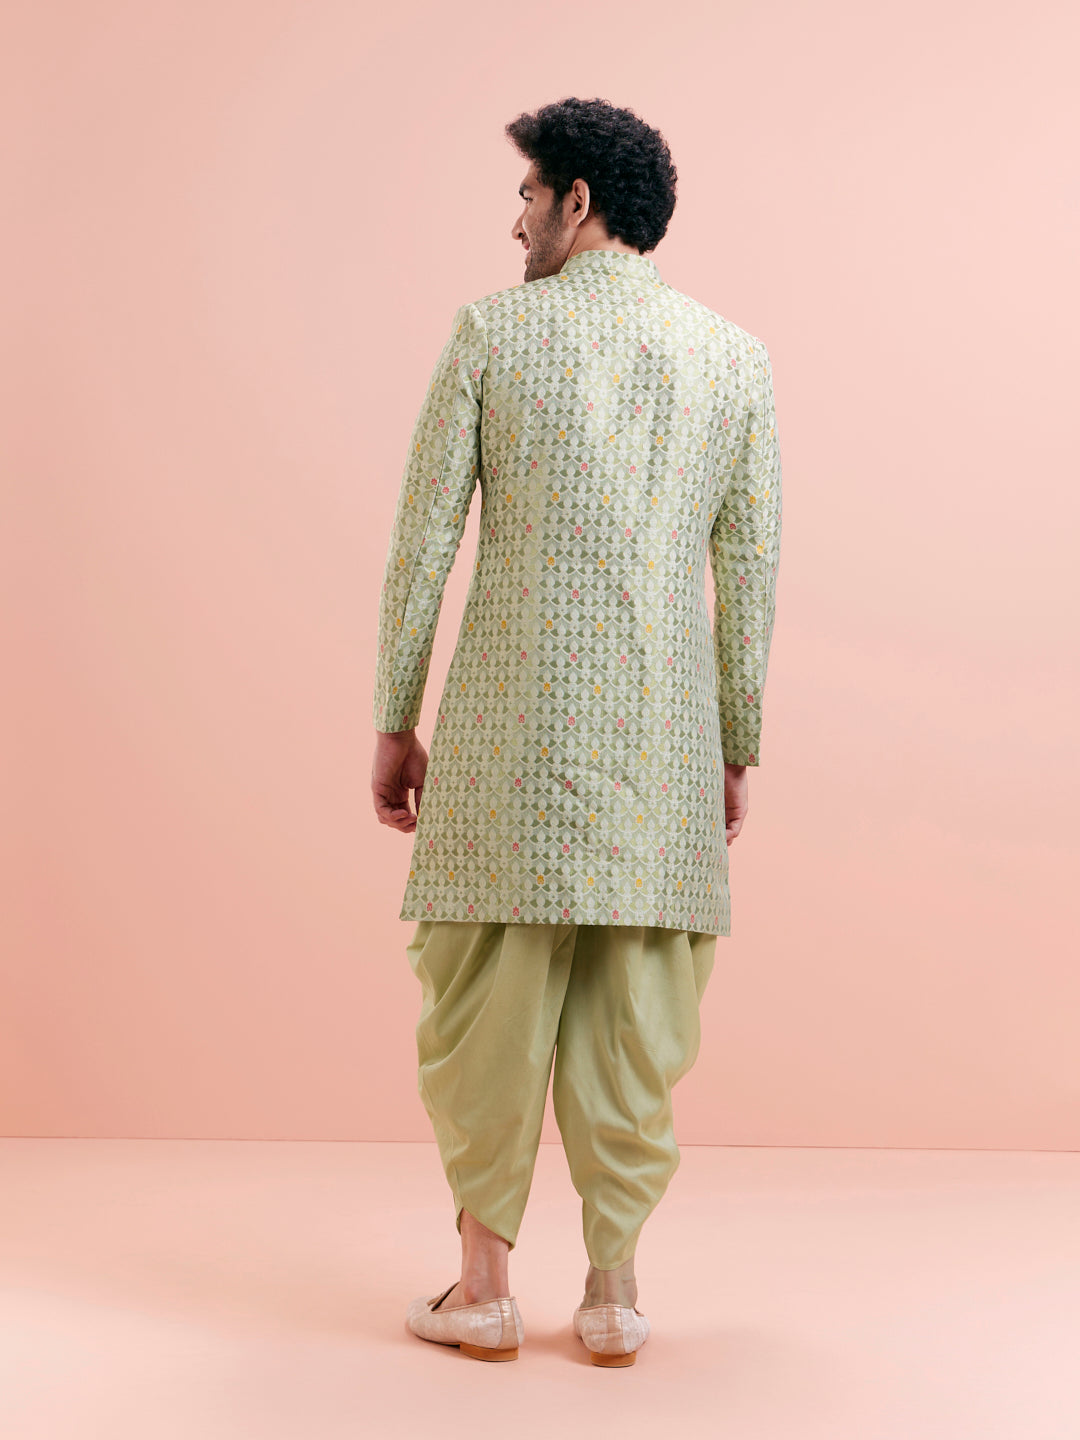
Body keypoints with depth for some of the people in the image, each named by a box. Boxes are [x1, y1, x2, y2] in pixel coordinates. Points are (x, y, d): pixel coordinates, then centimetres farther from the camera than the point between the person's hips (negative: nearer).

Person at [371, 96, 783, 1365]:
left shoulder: (490, 332, 1)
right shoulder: (735, 356, 8)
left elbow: (422, 544, -1)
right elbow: (751, 573, 8)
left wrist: (394, 723, 7)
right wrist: (738, 745, 16)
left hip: (511, 728, -2)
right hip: (664, 735, 3)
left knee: (484, 1005, 7)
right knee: (635, 1014, 9)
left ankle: (484, 1287, 14)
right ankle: (612, 1289, 15)